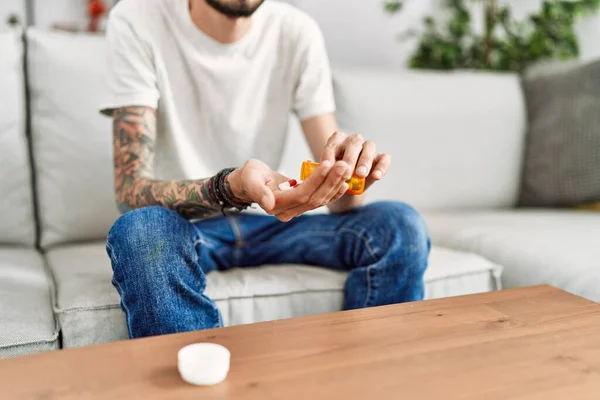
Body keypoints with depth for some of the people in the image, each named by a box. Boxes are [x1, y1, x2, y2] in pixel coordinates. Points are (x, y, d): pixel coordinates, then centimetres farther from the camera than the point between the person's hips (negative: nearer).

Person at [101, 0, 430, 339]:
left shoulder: (297, 31, -4)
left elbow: (340, 203, -7)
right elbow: (130, 190, -21)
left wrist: (349, 169, -31)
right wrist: (231, 188, -41)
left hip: (266, 224, 3)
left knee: (401, 227, -20)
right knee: (140, 229, -36)